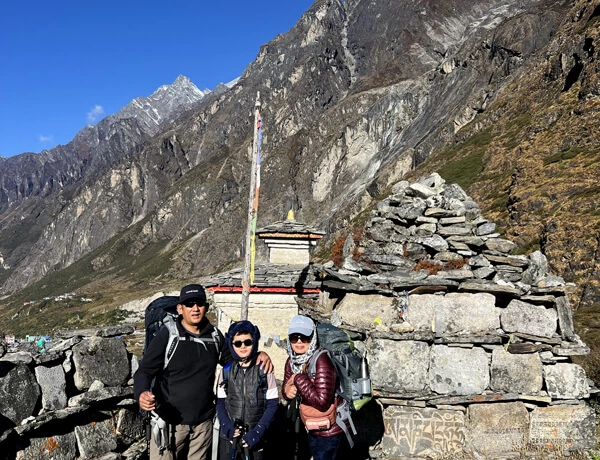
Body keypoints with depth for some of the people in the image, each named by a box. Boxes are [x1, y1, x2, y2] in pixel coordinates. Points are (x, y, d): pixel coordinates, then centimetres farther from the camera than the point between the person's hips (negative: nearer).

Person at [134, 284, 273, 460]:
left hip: (203, 423, 4)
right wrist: (142, 393, -30)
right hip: (169, 422, -4)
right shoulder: (168, 335, -9)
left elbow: (232, 359, 17)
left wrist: (258, 354, -1)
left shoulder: (215, 336, 3)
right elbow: (145, 371, -9)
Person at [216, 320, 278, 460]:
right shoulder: (226, 371, 1)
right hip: (228, 436, 2)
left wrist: (258, 432, -12)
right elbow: (220, 403, 5)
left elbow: (272, 405, -4)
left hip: (254, 437, -1)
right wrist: (226, 426, -11)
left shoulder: (264, 370, -4)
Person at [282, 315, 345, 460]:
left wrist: (299, 379, -26)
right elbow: (287, 386, 9)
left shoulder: (322, 360, -26)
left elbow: (322, 402, -30)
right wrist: (287, 391, -14)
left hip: (329, 430, -7)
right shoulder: (291, 361, -3)